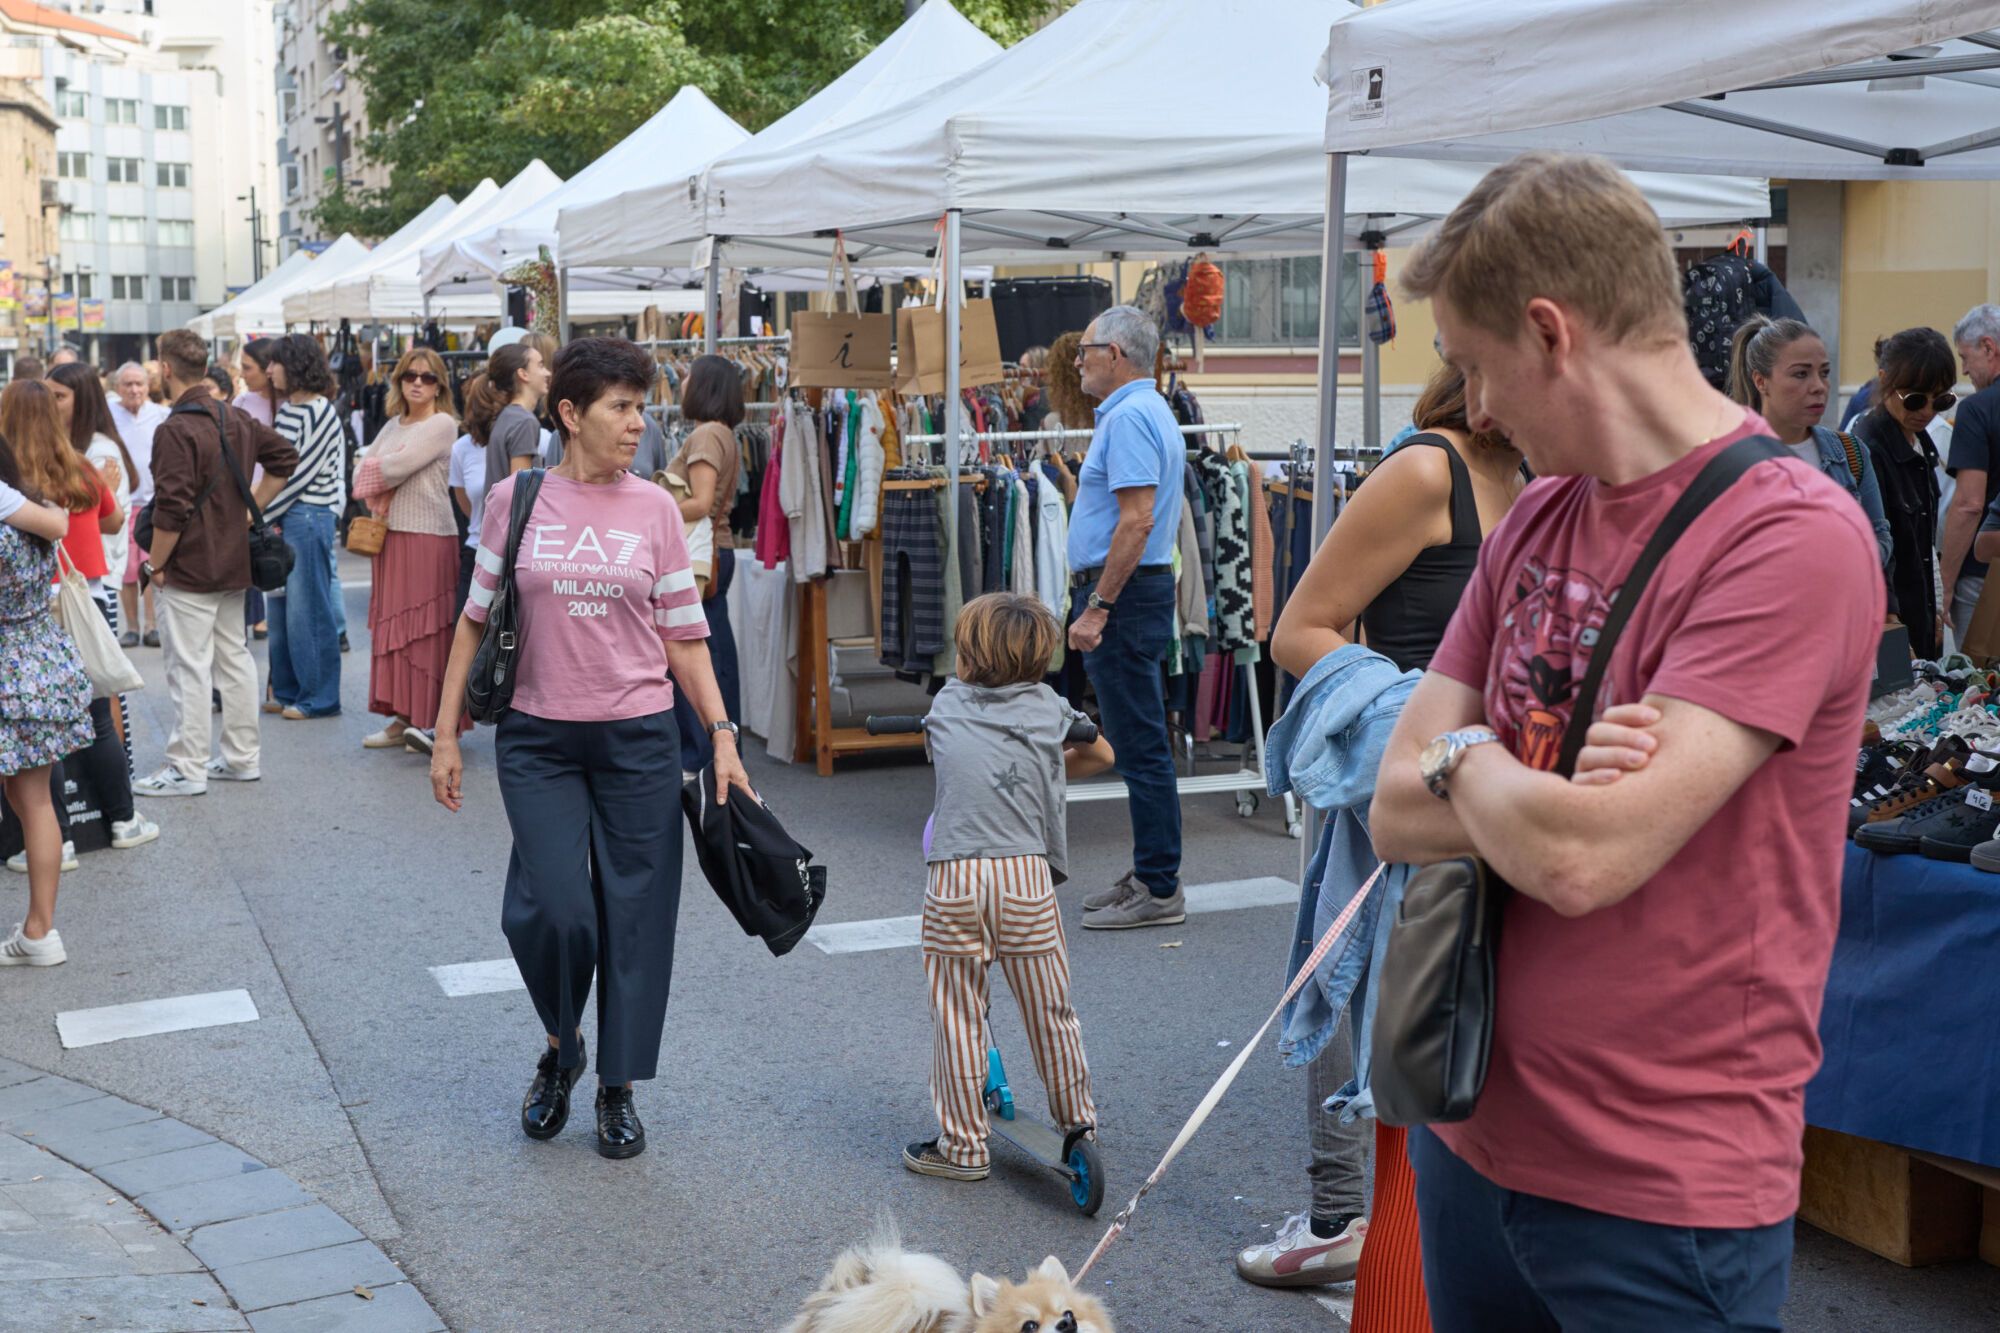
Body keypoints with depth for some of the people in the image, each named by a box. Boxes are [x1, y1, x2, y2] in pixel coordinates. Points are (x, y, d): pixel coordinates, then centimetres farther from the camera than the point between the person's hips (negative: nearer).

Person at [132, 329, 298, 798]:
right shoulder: (236, 419, 6)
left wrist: (155, 565, -11)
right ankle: (242, 757, 22)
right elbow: (285, 458, 16)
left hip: (190, 568, -8)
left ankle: (187, 769, 3)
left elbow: (172, 509, -21)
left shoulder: (175, 431, -18)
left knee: (189, 668, -2)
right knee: (235, 658, 14)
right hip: (234, 563, 8)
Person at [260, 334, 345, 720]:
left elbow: (302, 473, -15)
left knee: (306, 608, -4)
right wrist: (267, 515, 6)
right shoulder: (286, 410, 14)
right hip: (283, 518, 9)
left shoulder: (319, 413, -12)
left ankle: (319, 697, 4)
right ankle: (287, 691, 21)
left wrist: (262, 514, -11)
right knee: (280, 607, 12)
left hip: (308, 518, -9)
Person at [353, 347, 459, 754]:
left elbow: (397, 468, -15)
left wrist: (378, 472, 4)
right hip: (391, 534, 8)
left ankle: (430, 721, -5)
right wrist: (381, 487, -8)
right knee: (393, 626, 8)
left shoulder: (442, 424, -6)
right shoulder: (393, 425, 18)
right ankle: (401, 718, 12)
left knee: (426, 628, -7)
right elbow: (362, 471, 11)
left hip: (429, 535, -8)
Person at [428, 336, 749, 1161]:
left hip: (639, 738, 1)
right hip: (539, 739, -1)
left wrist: (722, 737, -4)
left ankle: (618, 1089, 21)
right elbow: (476, 620, 5)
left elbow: (684, 635, 3)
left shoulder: (654, 508, 1)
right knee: (553, 909, -10)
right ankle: (559, 1050, 21)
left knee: (632, 916, 4)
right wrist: (446, 733, 3)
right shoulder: (514, 500, -1)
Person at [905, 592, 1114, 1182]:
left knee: (957, 1017, 6)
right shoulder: (1047, 707, 10)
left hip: (955, 876, -1)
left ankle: (962, 1146, 12)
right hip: (1027, 873, 1)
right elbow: (1101, 755, 26)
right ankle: (1078, 1124, 28)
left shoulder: (946, 703, 10)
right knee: (1050, 1010, 13)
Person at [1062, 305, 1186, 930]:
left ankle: (1159, 890, -1)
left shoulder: (1129, 417, -15)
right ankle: (1150, 874, 22)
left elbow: (1136, 521, -23)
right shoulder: (1147, 410, 19)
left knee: (1140, 746, -6)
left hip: (1124, 595, -11)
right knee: (1138, 743, 14)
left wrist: (1097, 608, -23)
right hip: (1131, 593, 11)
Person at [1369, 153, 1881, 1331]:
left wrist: (1469, 758, -7)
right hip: (1474, 1140, 7)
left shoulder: (1795, 538, -18)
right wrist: (1553, 799, -16)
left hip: (1663, 1200, -6)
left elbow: (1583, 858, -26)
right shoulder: (1539, 518, 6)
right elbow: (1399, 814, 2)